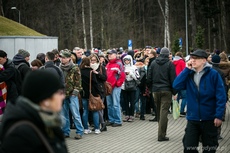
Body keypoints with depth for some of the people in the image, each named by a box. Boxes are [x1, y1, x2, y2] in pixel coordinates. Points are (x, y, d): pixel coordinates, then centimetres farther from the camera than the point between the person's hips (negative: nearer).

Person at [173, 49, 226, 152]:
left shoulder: (213, 74, -9)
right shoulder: (189, 74, 5)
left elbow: (221, 96, -10)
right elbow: (176, 86, -10)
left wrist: (219, 116, -15)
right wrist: (187, 69, -11)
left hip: (209, 119, -3)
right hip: (192, 118, 3)